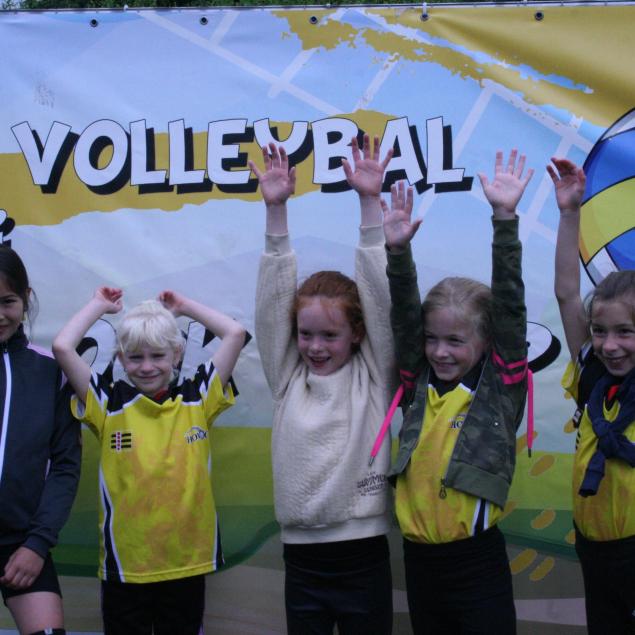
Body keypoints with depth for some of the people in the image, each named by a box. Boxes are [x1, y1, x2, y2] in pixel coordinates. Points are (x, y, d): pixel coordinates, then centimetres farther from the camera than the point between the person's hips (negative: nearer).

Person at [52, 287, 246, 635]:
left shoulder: (197, 398, 3)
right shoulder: (109, 403, -1)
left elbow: (235, 333, -1)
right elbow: (62, 347, -10)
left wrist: (184, 306, 9)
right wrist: (99, 305, 4)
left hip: (187, 562, 1)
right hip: (124, 563, -1)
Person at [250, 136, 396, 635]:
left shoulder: (372, 376, -1)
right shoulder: (287, 378, 4)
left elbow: (380, 299, -9)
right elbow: (273, 301, -3)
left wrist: (370, 203, -16)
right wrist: (276, 210, -11)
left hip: (364, 556, -2)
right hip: (302, 560, 2)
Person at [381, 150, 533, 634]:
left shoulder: (501, 386, -4)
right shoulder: (420, 384, 6)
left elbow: (510, 305, -11)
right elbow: (403, 317, -1)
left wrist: (505, 218, -17)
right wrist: (398, 250, -14)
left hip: (477, 562, -4)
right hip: (419, 559, 4)